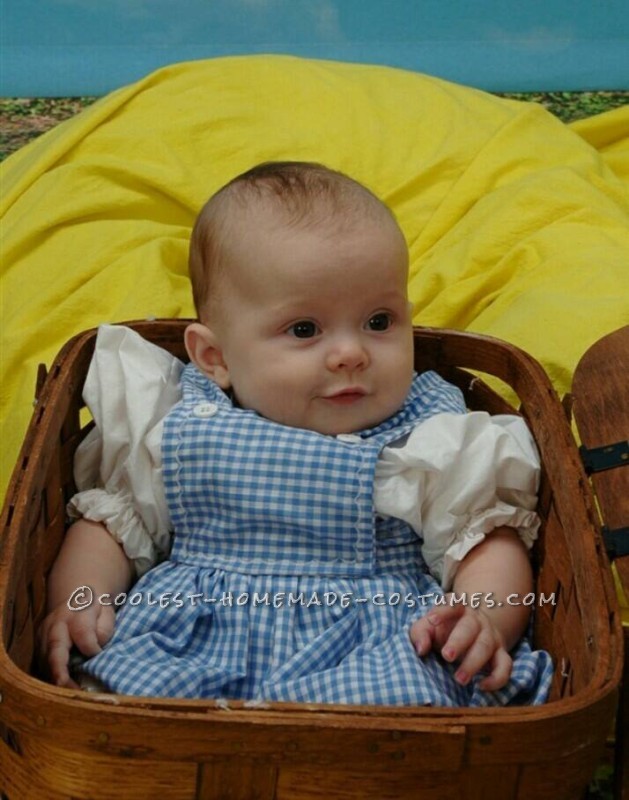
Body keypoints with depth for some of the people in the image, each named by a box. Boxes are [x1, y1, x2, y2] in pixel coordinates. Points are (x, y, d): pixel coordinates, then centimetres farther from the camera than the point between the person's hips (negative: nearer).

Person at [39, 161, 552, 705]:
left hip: (377, 646, -1)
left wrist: (486, 621, -13)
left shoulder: (434, 442, 8)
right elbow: (110, 518, 19)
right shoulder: (174, 432, 11)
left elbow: (490, 533, 8)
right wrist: (77, 600, 0)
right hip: (190, 645, 2)